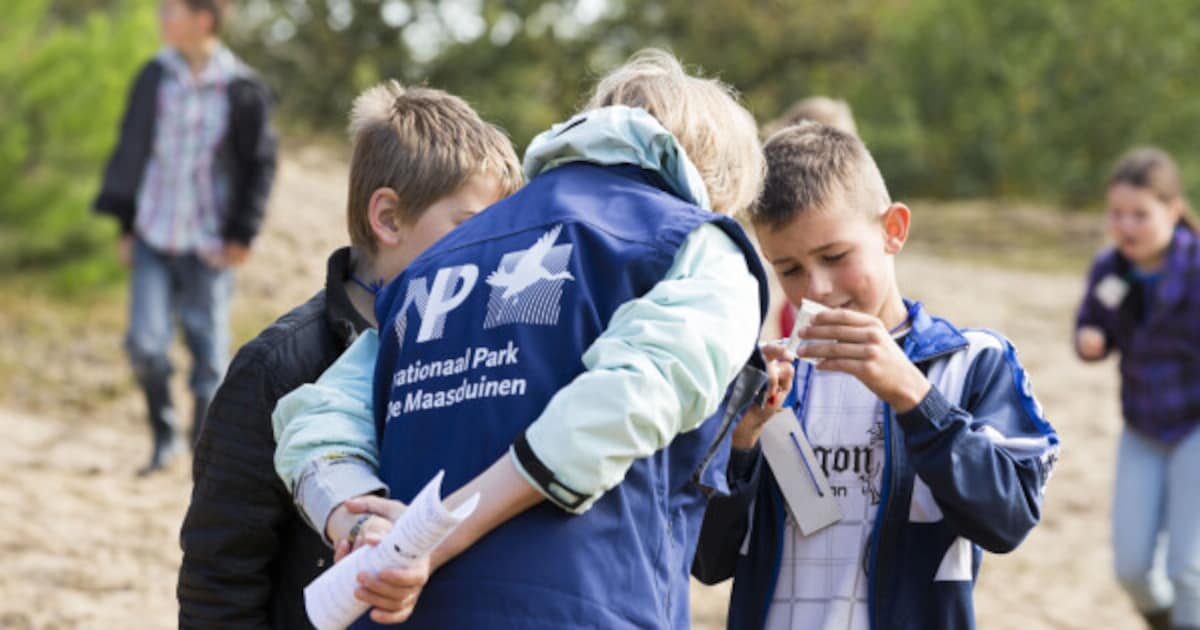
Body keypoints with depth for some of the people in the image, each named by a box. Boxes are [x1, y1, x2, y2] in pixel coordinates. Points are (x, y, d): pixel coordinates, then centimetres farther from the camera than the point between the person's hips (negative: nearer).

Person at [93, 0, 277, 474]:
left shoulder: (243, 90, -7)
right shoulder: (154, 78, 2)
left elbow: (260, 164, -1)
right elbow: (131, 152, 10)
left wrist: (242, 234, -6)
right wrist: (126, 226, 10)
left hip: (209, 246, -2)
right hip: (154, 239, 2)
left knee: (209, 354, 3)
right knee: (145, 343, -7)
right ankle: (164, 437, 13)